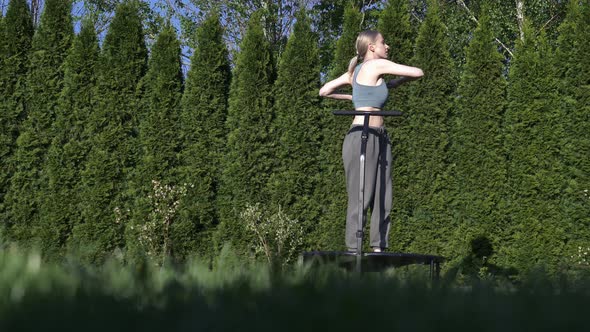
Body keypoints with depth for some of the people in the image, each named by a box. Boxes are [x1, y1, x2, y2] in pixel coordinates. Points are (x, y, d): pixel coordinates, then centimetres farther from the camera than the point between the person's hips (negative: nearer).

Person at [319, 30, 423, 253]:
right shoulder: (376, 65, -4)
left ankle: (378, 247, 7)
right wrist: (396, 82, 13)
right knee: (360, 198, -8)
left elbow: (324, 91, 24)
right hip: (362, 136, -9)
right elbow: (418, 73, -4)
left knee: (383, 198, 5)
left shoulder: (356, 70, 19)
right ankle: (353, 249, -6)